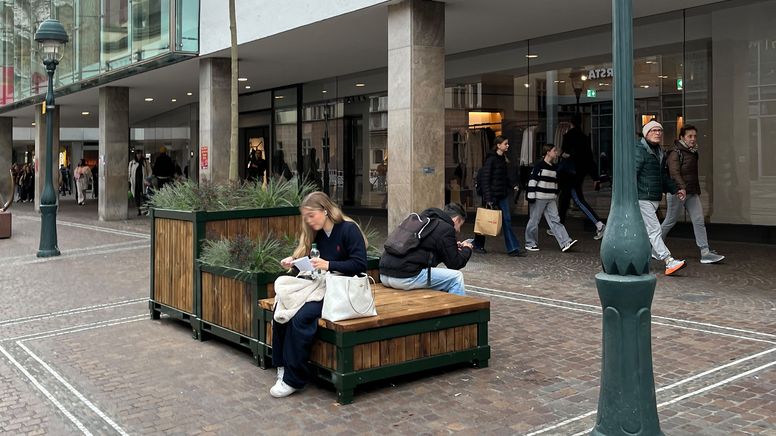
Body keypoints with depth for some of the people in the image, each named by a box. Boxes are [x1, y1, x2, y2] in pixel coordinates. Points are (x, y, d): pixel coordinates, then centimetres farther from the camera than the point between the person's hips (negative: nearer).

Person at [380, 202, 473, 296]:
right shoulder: (446, 229, -2)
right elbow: (454, 264, 3)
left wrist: (454, 247, 33)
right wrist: (467, 249, 22)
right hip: (407, 278, -9)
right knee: (456, 277, 7)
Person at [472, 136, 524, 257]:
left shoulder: (502, 159, 12)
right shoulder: (491, 159, -13)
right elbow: (485, 179, -16)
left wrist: (514, 184, -1)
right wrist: (487, 199, -20)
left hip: (503, 195, 8)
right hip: (492, 195, -8)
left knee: (507, 220, 4)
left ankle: (513, 248, 3)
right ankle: (478, 245, 22)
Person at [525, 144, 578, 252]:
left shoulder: (554, 167, 14)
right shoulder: (539, 165, -10)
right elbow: (532, 180, -13)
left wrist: (555, 196, 22)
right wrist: (531, 196, -16)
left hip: (551, 199, 7)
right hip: (538, 198, -7)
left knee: (555, 220, -1)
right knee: (534, 221, 2)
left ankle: (565, 243, -8)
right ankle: (530, 243, 13)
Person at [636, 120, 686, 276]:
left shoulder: (659, 151, 19)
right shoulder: (639, 150, -11)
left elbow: (662, 176, 29)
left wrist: (675, 190, 24)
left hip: (655, 199, 9)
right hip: (642, 198, -9)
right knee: (654, 229, -10)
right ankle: (669, 261, -14)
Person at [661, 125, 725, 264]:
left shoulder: (693, 152, 15)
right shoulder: (675, 153, -11)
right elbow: (674, 173, -23)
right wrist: (682, 188, -35)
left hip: (692, 193, 8)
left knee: (699, 221, -2)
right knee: (670, 221, 3)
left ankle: (705, 253, -4)